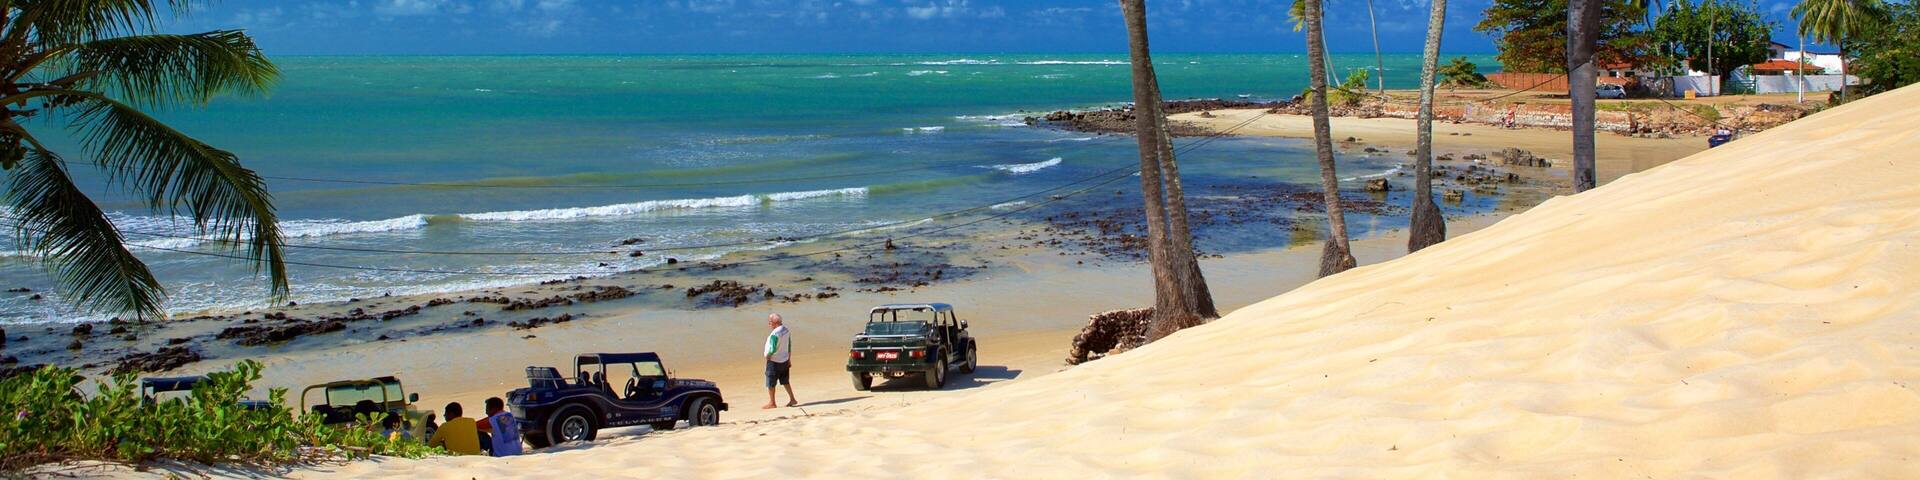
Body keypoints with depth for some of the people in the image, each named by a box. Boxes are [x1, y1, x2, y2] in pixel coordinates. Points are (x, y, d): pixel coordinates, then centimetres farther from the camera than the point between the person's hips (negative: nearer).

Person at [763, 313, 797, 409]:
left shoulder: (774, 334, -26)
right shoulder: (785, 330, -1)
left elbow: (772, 349, -27)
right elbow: (789, 345, 8)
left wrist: (767, 356, -7)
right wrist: (789, 359, 17)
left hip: (774, 361, -8)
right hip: (785, 360, 8)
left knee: (770, 383, 8)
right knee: (785, 381, 20)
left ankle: (771, 403, 17)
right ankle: (792, 399, 24)